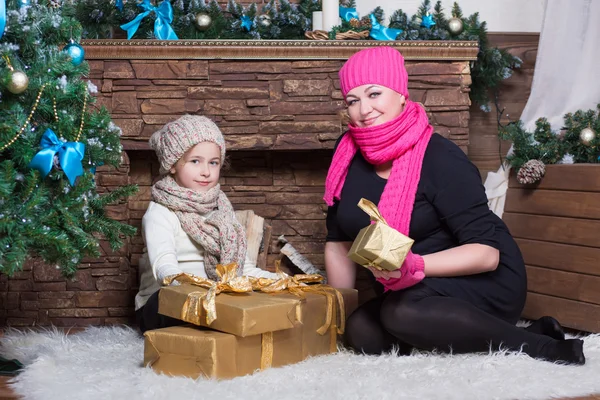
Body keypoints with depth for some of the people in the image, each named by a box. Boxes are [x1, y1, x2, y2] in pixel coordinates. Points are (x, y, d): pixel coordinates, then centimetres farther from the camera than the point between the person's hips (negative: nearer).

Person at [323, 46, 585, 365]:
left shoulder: (440, 159, -19)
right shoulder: (349, 153, -1)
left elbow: (486, 252, -23)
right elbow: (339, 242, 6)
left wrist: (413, 266, -35)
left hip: (485, 282, -7)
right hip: (418, 290, 7)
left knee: (404, 312, -34)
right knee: (362, 333, -22)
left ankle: (542, 347, -19)